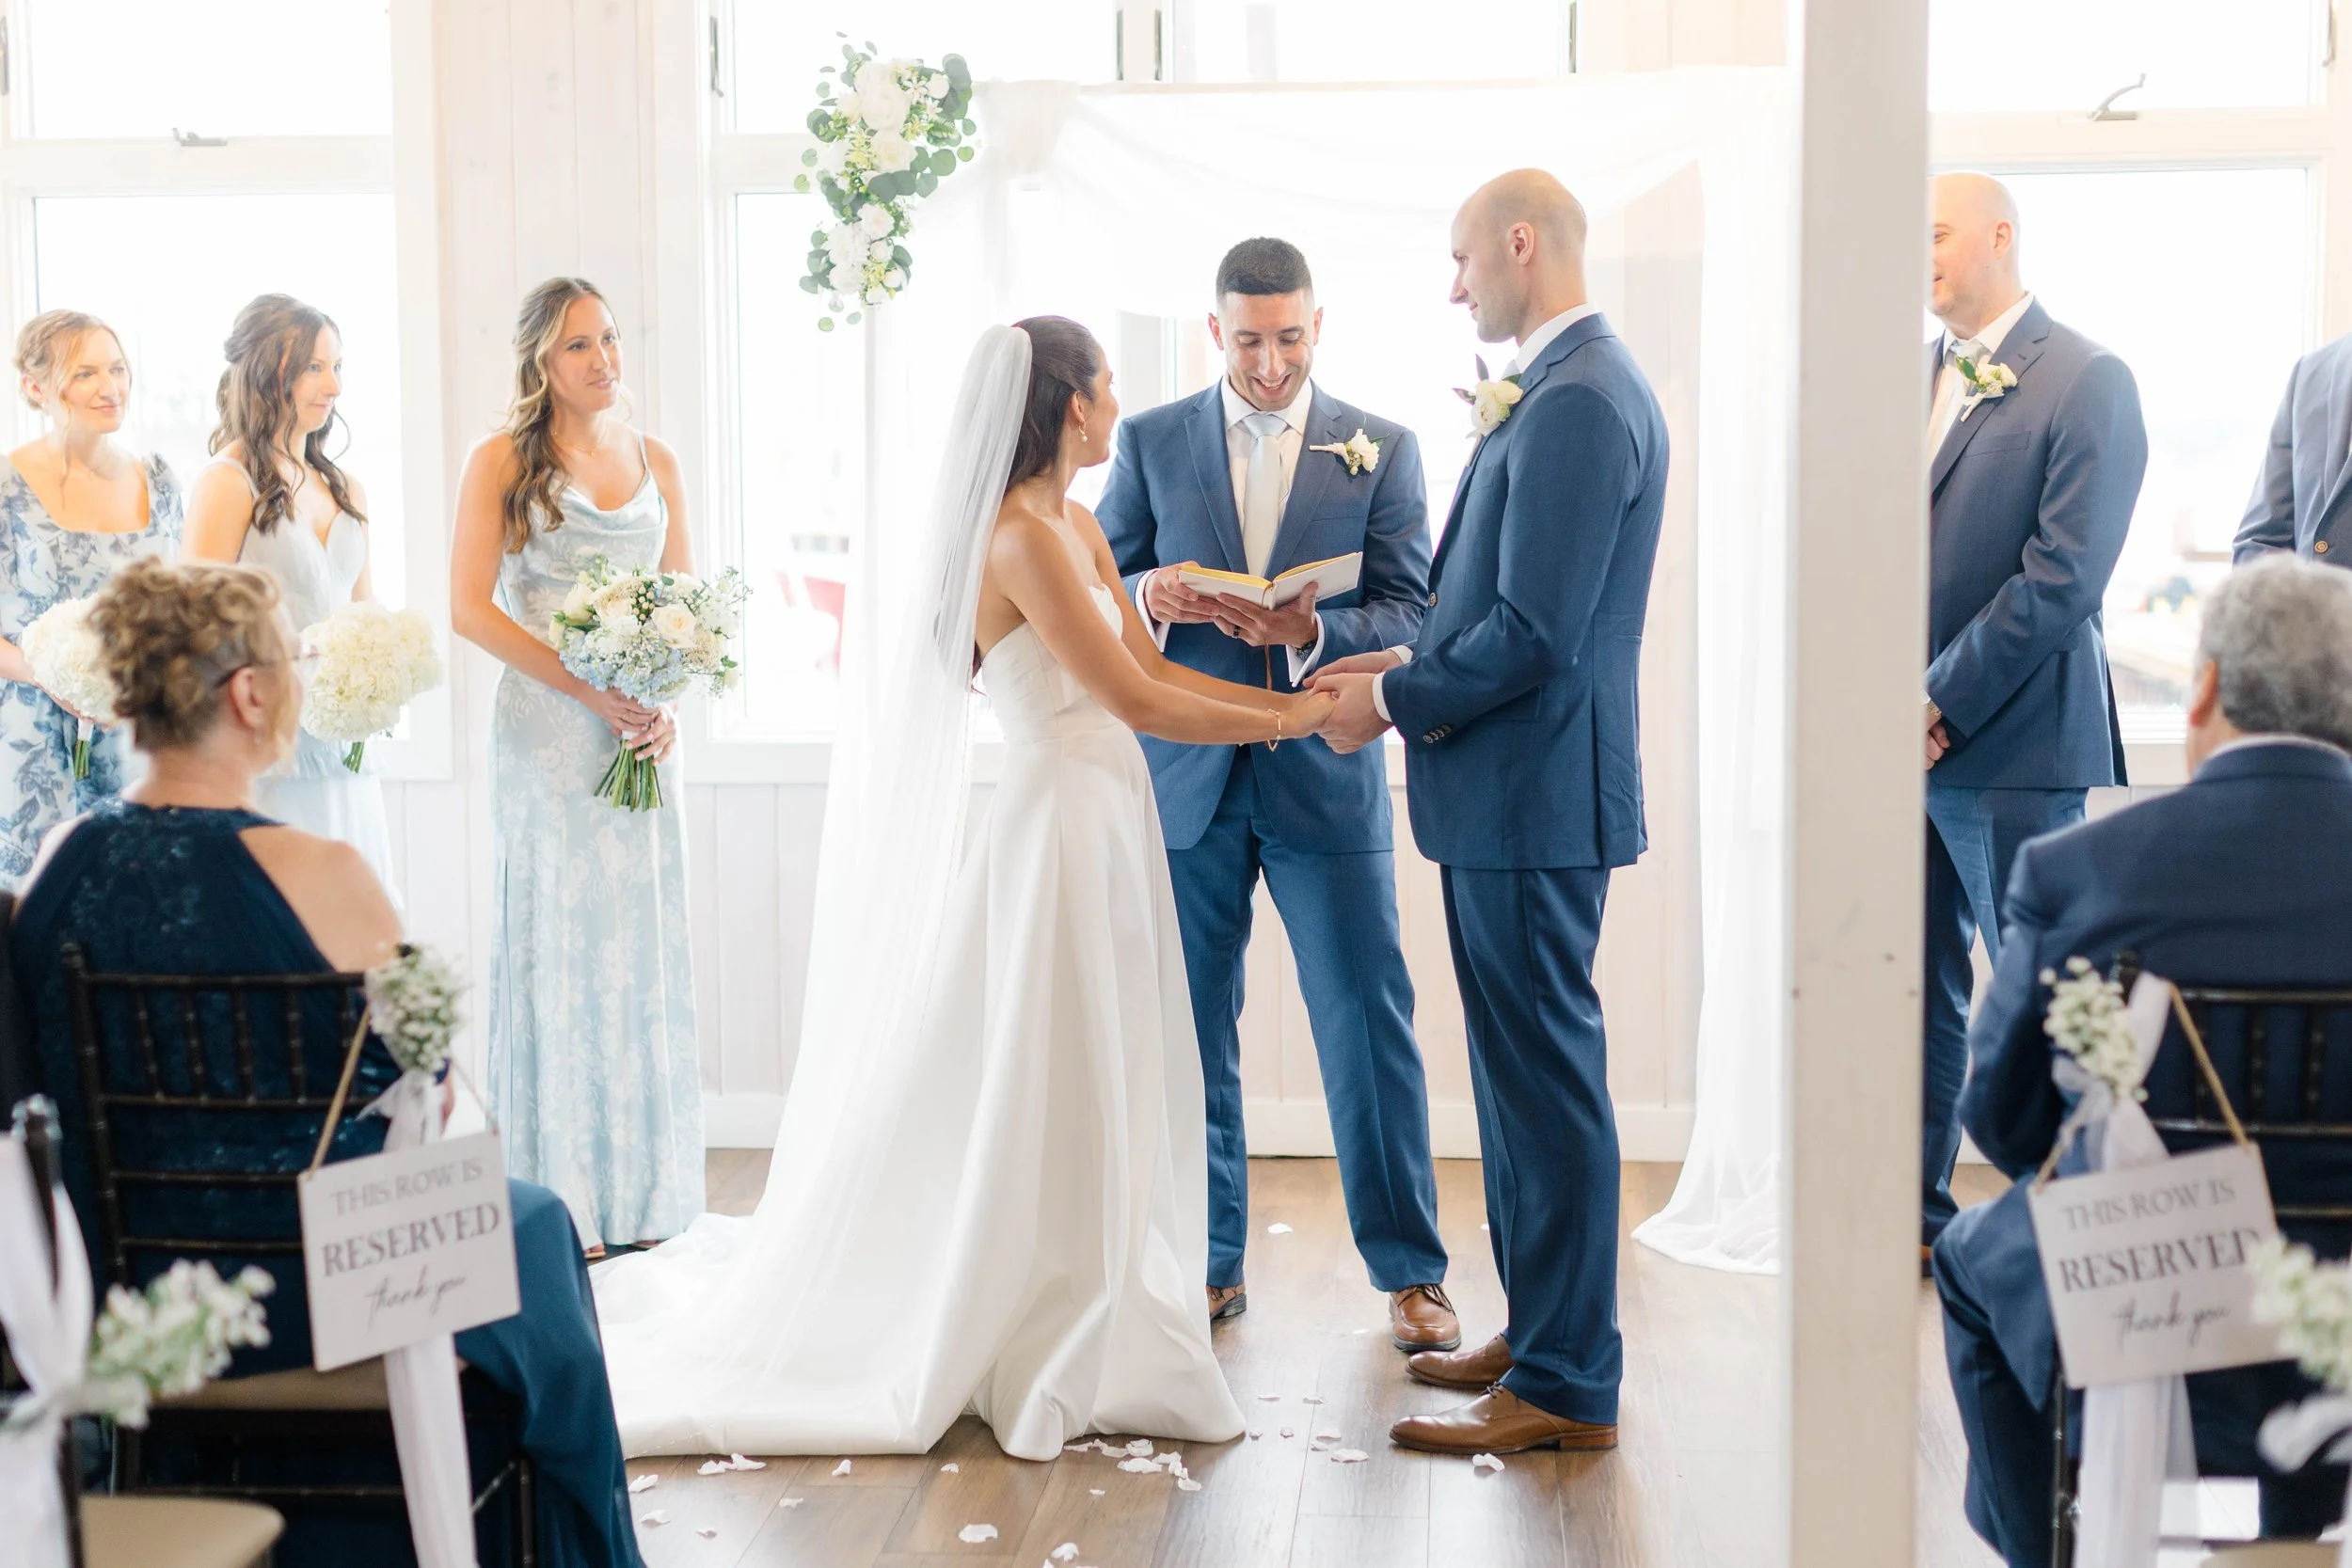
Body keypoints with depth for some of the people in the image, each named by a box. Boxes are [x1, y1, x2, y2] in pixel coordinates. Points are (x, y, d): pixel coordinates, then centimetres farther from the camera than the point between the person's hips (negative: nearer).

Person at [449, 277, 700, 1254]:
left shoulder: (655, 462, 12)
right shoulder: (501, 463, -1)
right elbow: (470, 609, -8)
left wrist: (668, 705, -5)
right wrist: (588, 690, -15)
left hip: (642, 734, 4)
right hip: (545, 732, -4)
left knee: (642, 943, 5)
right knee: (555, 943, -2)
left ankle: (640, 1191, 14)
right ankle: (557, 1197, 5)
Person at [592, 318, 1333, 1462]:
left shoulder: (1077, 526, 13)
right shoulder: (1020, 535, -17)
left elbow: (1150, 663, 12)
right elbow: (1133, 699, -19)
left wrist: (1295, 697, 5)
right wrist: (1288, 720, -11)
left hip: (1107, 824, 10)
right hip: (1062, 824, -10)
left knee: (1110, 1102, 15)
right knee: (1052, 1113, 0)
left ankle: (1093, 1343, 26)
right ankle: (1052, 1360, 12)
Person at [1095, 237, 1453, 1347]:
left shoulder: (1381, 448, 3)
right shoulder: (1150, 442, 7)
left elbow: (1411, 611, -2)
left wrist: (1310, 632, -21)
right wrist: (1149, 596, -16)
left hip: (1326, 773, -1)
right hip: (1184, 778, 2)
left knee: (1369, 1026, -1)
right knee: (1189, 1030, 8)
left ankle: (1409, 1270, 10)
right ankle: (1210, 1264, 21)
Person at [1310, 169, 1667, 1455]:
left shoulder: (1578, 403, -19)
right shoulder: (1565, 388, 14)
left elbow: (1535, 634, -23)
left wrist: (1395, 702, -12)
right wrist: (1413, 661, 9)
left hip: (1533, 794, -11)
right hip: (1517, 791, 11)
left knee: (1546, 1078, -3)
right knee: (1523, 1070, 18)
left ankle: (1566, 1386, 6)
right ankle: (1538, 1330, 30)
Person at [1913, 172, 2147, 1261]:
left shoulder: (2087, 382, -7)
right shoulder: (1911, 379, 13)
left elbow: (2062, 577, -14)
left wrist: (1942, 706, -14)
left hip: (2010, 746, -6)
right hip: (1901, 741, 6)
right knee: (1917, 992, 12)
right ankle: (1916, 1216, 22)